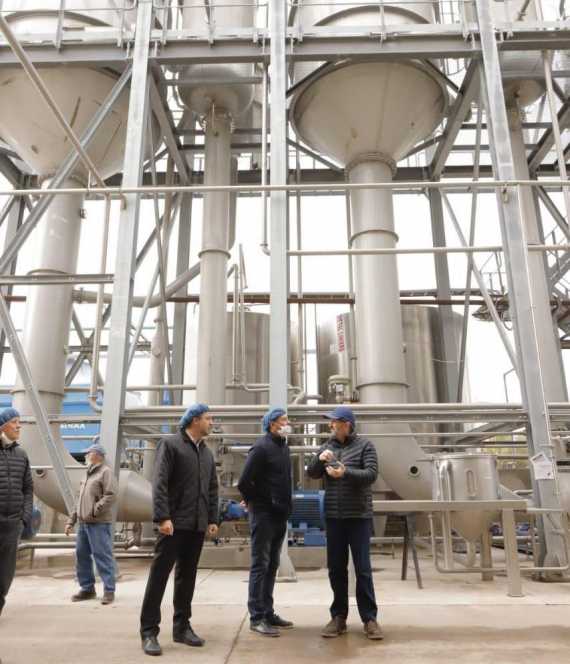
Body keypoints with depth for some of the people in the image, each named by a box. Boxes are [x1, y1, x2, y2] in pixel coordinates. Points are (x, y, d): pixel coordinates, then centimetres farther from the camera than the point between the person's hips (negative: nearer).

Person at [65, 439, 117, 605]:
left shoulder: (105, 471, -7)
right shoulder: (89, 473, 20)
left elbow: (111, 496, -18)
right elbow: (80, 500, 23)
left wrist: (94, 511, -19)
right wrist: (71, 520, 19)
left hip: (99, 523, -9)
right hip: (83, 523, 9)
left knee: (102, 556, -5)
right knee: (81, 555, 12)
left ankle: (109, 590, 2)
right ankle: (87, 588, 24)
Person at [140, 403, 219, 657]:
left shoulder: (207, 453, 16)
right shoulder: (170, 444, -5)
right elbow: (159, 483, -13)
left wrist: (212, 519, 11)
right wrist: (163, 517, -20)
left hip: (197, 525, 7)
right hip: (174, 522, -6)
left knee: (187, 577, 12)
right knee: (159, 575, -1)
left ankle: (182, 627, 22)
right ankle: (149, 631, 8)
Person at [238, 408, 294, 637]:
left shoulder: (284, 447, 12)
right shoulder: (262, 447, -14)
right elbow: (244, 482, -18)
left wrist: (285, 507, 13)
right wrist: (258, 503, -7)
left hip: (280, 515, 8)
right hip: (263, 515, -8)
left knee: (271, 566, 15)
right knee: (260, 565, 0)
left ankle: (267, 613, 25)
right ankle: (256, 617, 8)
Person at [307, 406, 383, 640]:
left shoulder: (364, 445, -4)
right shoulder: (327, 447, 9)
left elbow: (372, 474, -14)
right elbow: (312, 474, 6)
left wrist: (345, 473, -27)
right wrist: (319, 459, -14)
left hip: (359, 515, -4)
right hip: (333, 515, 4)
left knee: (363, 568, 1)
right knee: (336, 568, 10)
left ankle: (369, 618, 12)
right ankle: (338, 617, 21)